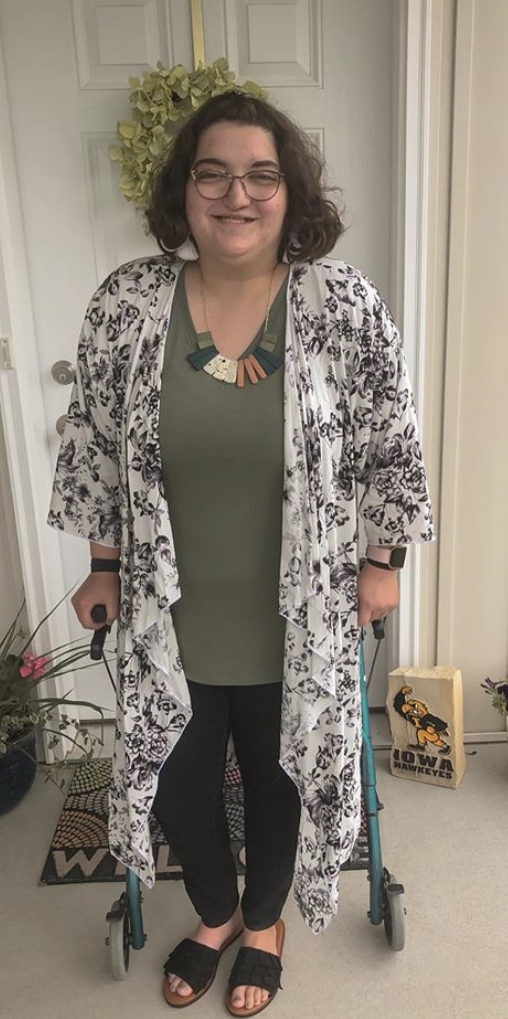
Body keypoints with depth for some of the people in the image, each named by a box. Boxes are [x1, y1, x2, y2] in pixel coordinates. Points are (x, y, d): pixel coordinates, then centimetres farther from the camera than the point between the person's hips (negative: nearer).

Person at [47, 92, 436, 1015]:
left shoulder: (344, 305, -11)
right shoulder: (124, 305, -7)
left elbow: (391, 446, -3)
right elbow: (93, 444, 2)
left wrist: (381, 561, -1)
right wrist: (105, 566, 4)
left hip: (297, 621, -1)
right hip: (168, 619, 2)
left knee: (279, 777, 19)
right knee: (178, 780, 19)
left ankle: (263, 922, 53)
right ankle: (214, 915, 53)